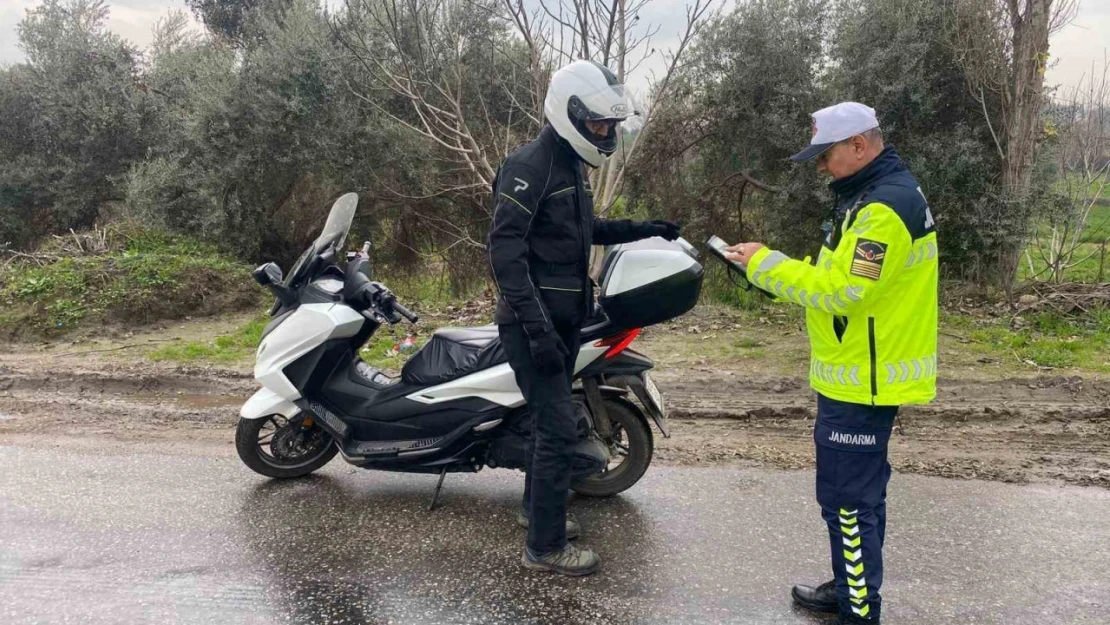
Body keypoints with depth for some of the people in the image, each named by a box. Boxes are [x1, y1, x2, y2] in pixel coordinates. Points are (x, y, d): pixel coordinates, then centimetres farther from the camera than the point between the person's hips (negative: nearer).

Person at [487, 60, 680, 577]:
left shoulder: (571, 166, 14)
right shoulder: (531, 164, -16)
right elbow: (504, 248, -24)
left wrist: (644, 230, 18)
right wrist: (537, 328, -30)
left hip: (563, 318, 10)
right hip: (535, 321, -10)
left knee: (550, 417, 20)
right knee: (558, 428, -8)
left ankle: (537, 508, 37)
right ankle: (545, 546, 4)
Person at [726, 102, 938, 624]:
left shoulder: (885, 206, -21)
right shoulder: (879, 194, 13)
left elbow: (842, 291, -26)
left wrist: (765, 265, -17)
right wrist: (777, 270, 4)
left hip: (863, 382, -11)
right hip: (864, 374, 11)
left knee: (847, 498, -3)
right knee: (859, 490, 20)